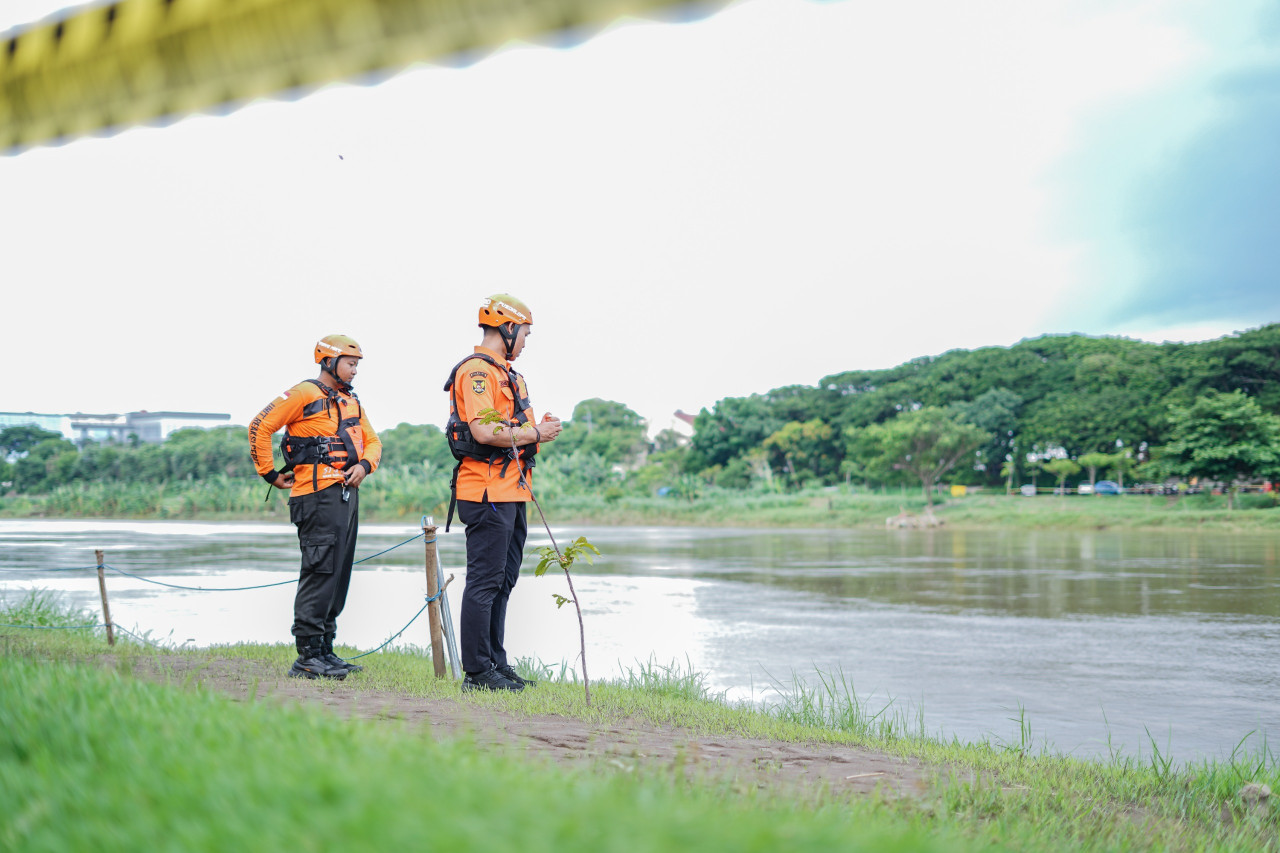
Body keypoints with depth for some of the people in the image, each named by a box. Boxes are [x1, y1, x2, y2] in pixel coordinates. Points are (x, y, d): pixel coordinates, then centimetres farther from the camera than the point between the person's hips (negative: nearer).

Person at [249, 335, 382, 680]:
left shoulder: (351, 402, 21)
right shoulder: (305, 394, -5)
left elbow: (372, 440, 25)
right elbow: (260, 427, -8)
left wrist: (365, 464, 3)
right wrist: (269, 473, -5)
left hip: (348, 494, 9)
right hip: (318, 495, -9)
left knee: (339, 574, 10)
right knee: (320, 573, -11)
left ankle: (325, 650, 17)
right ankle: (308, 657, -9)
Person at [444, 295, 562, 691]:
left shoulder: (505, 373, 22)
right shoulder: (476, 370, -12)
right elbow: (483, 432, -23)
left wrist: (539, 427, 8)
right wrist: (535, 434, -12)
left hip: (511, 493, 11)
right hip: (488, 492, -11)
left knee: (501, 583, 14)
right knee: (485, 583, -7)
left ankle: (496, 663, 21)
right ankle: (477, 672, -1)